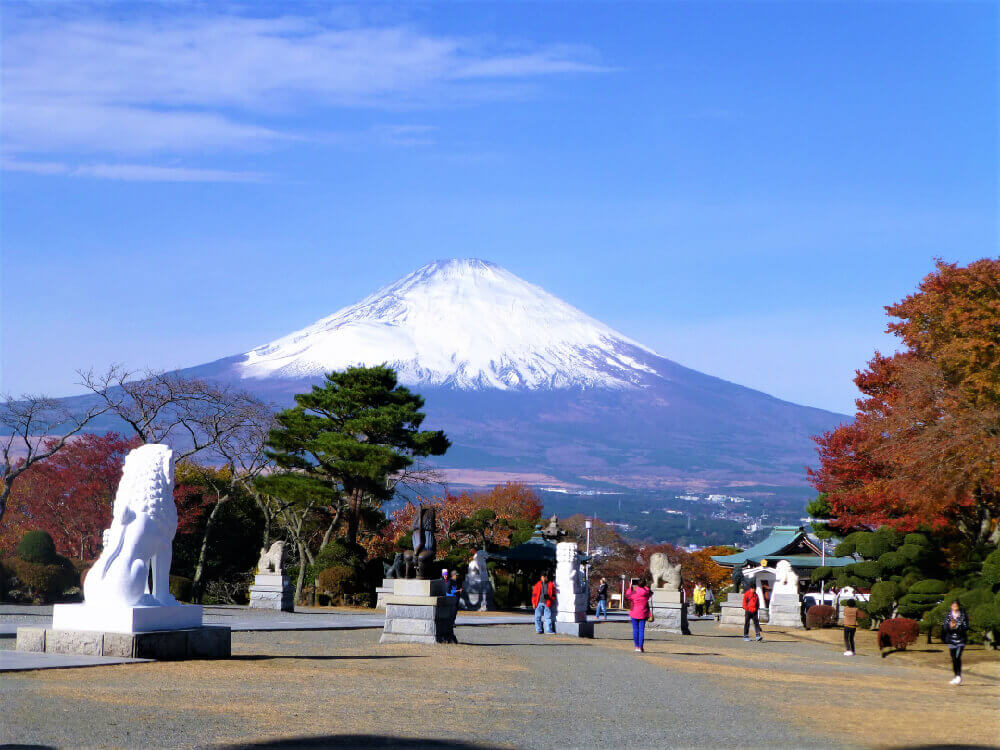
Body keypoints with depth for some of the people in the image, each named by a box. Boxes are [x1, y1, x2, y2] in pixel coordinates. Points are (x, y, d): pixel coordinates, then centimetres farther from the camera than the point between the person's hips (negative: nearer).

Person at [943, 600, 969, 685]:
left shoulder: (963, 616, 0)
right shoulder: (948, 616, 6)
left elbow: (966, 627, -5)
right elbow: (945, 627, 1)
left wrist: (956, 626, -21)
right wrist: (950, 626, -20)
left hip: (961, 639, -3)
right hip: (951, 639, 3)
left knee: (958, 657, -17)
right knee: (953, 658, 7)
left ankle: (959, 676, -16)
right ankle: (956, 676, 18)